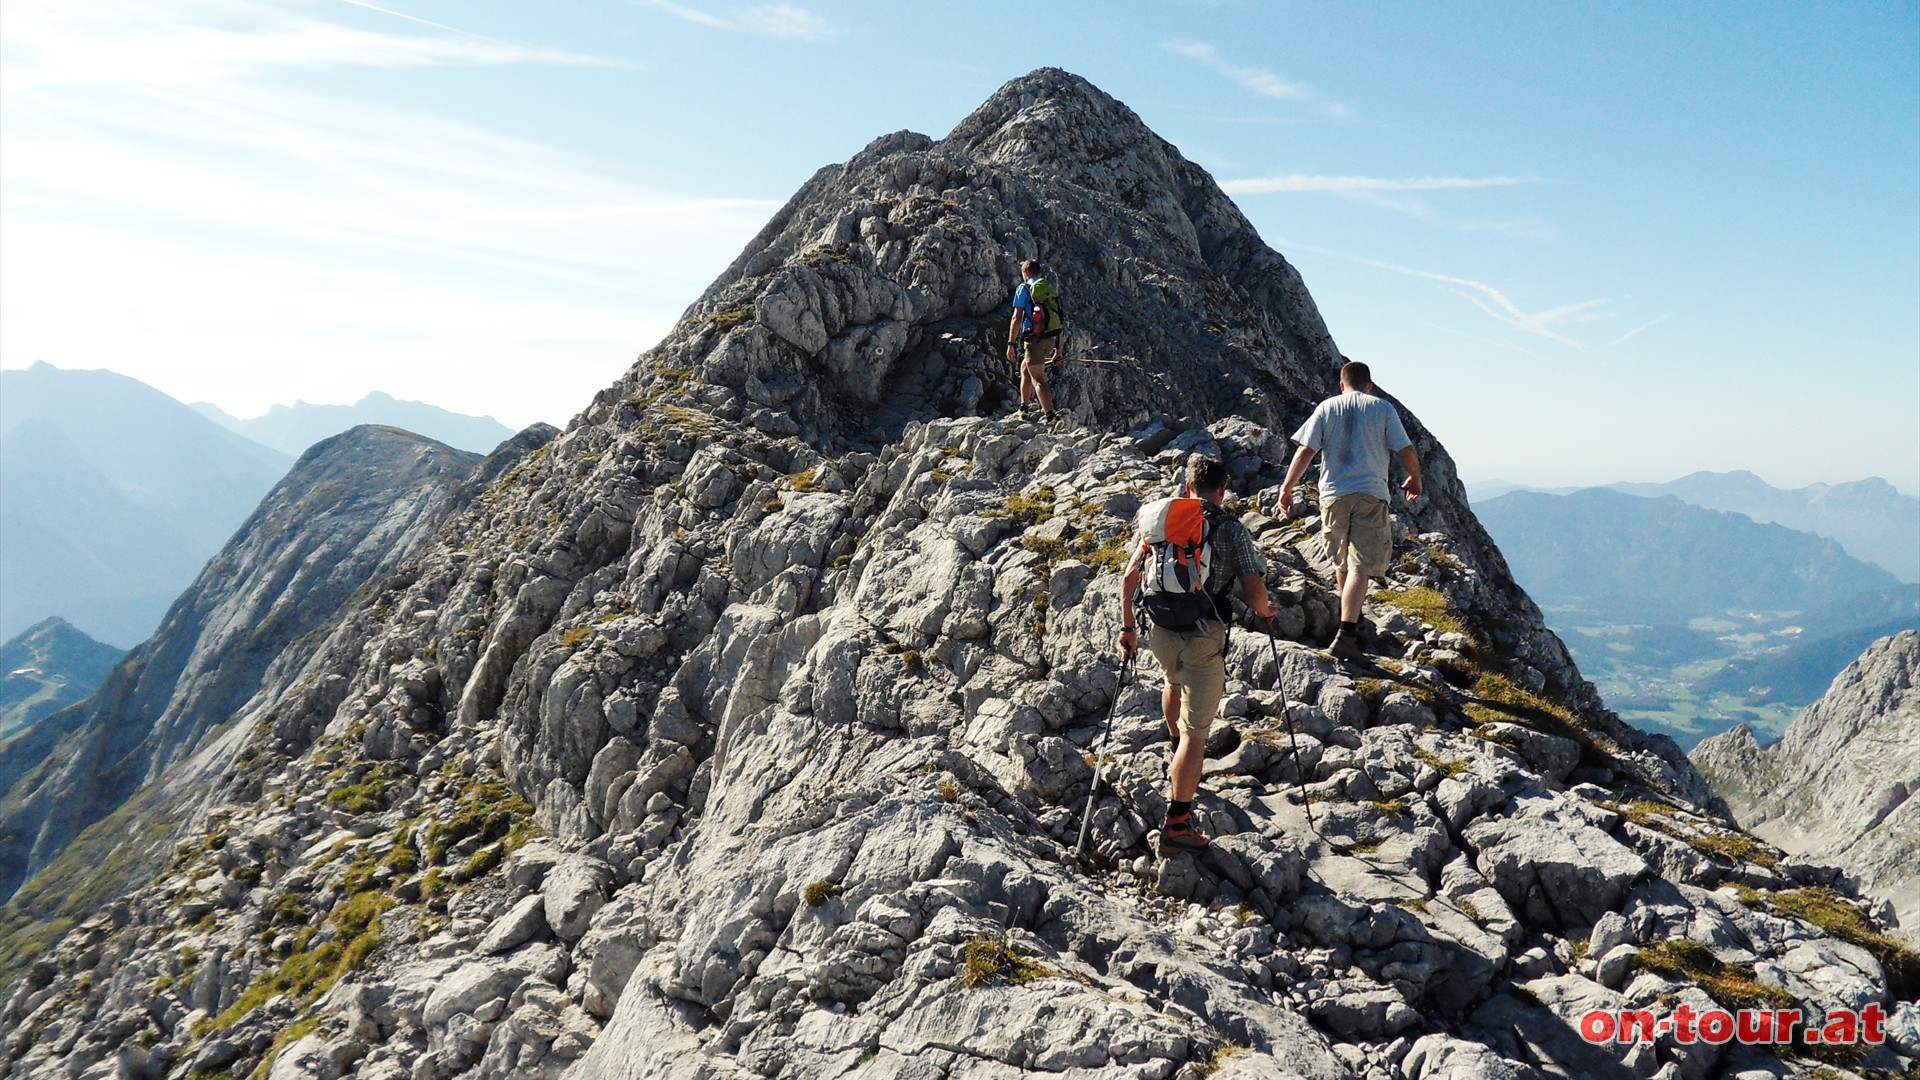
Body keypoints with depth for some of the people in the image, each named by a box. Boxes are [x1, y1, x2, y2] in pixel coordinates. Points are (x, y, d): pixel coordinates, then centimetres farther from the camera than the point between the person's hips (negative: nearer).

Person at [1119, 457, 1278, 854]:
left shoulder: (1158, 520, 6)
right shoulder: (1232, 530, -5)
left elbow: (1129, 579, 7)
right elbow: (1254, 594, -11)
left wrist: (1128, 627, 18)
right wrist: (1266, 610, 12)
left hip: (1160, 633, 5)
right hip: (1204, 639, -5)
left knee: (1175, 683, 37)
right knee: (1196, 731, 2)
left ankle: (1177, 753, 59)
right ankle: (1176, 824, 1)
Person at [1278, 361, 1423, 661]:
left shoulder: (1326, 408, 7)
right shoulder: (1383, 408, 4)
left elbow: (1305, 451, 1)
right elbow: (1406, 451, 4)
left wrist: (1287, 488, 6)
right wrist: (1414, 479, 23)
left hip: (1333, 494, 2)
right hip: (1370, 494, -2)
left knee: (1342, 563, 19)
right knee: (1360, 567, -8)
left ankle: (1351, 623, 34)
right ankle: (1346, 634, -20)